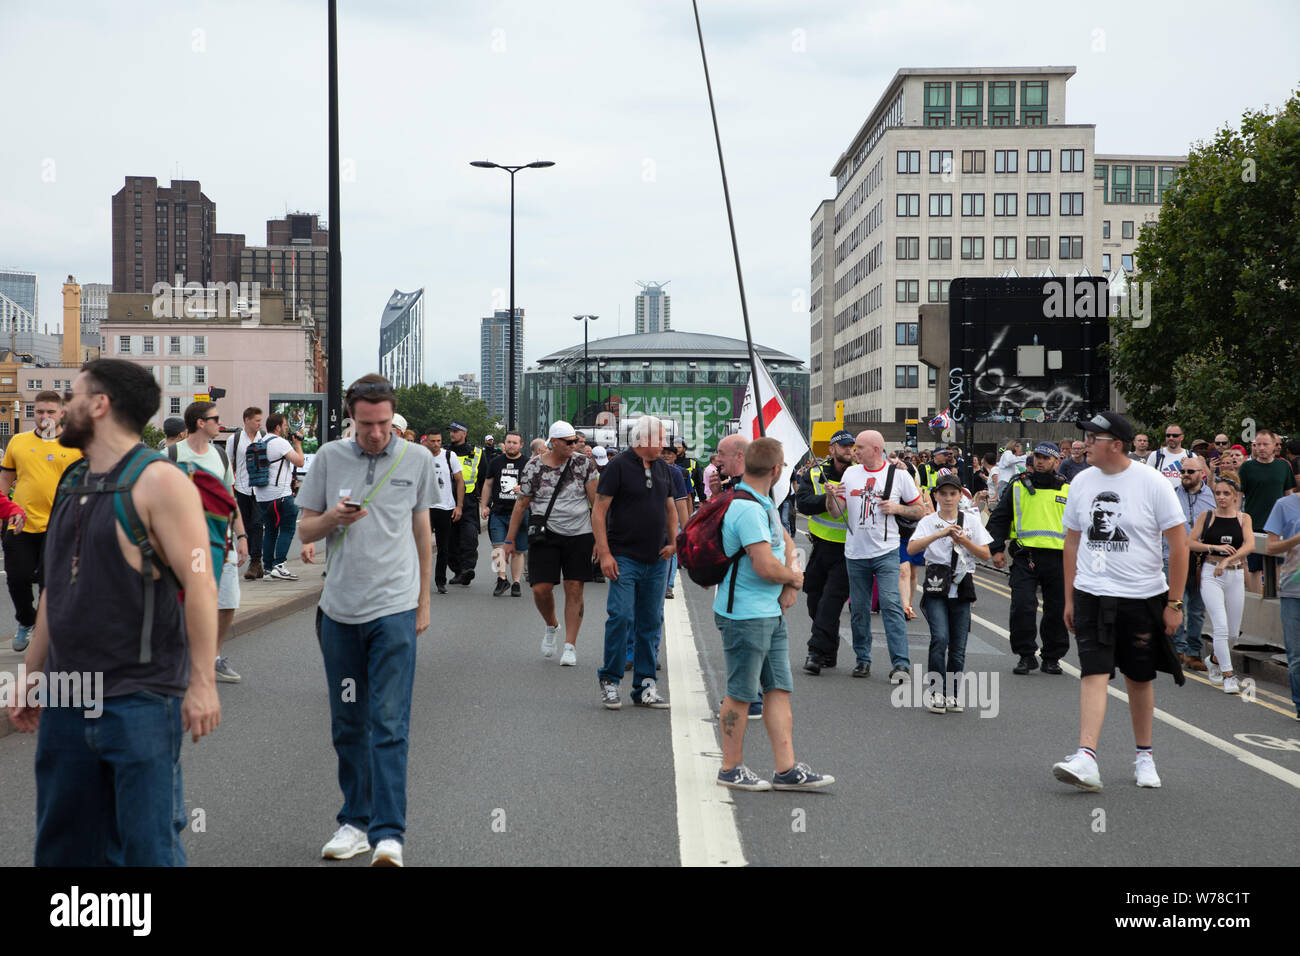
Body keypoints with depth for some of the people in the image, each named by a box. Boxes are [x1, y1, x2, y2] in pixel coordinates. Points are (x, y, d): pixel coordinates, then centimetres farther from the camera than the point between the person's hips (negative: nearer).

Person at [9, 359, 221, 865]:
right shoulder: (71, 488, 14)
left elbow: (199, 583, -16)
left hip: (140, 703, -8)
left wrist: (202, 682, -20)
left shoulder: (157, 482, -10)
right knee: (62, 845, 12)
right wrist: (30, 676, 21)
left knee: (149, 847, -1)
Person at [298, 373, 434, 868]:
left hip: (395, 608, -2)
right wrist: (332, 518, -13)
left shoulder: (417, 459, 3)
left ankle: (388, 834, -10)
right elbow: (305, 530, 10)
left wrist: (423, 600, 14)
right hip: (340, 609, 3)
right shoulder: (329, 457, 4)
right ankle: (356, 821, 22)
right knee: (347, 724, 10)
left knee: (389, 725, -9)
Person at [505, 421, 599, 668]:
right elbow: (521, 504, 5)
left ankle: (570, 646, 5)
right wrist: (509, 541, 5)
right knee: (541, 589, -7)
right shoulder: (534, 467, -1)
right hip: (545, 536, 0)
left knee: (574, 589, -2)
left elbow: (597, 502, 1)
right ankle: (551, 626, 24)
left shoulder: (584, 463, 0)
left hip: (579, 535, 0)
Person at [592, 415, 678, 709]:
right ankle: (610, 681, 2)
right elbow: (599, 511, -8)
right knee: (621, 617, -11)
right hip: (625, 560, -6)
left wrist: (674, 541, 8)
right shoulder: (619, 467, -6)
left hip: (657, 561, 6)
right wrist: (604, 553, -14)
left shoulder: (663, 468, 13)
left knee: (651, 623, 7)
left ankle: (645, 686, 13)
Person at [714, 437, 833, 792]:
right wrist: (793, 578, -4)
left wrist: (790, 582, 5)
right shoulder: (748, 509, -21)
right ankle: (731, 769, 13)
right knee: (741, 694, 1)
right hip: (745, 615, -10)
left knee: (779, 690, 9)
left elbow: (786, 542, 24)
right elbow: (766, 566, -27)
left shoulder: (763, 503, 13)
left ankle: (787, 769, 11)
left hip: (772, 613, 10)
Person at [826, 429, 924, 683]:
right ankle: (862, 660, 20)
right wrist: (832, 496, -13)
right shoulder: (850, 473, 9)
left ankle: (901, 664, -15)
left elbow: (920, 510, 6)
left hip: (886, 551, -4)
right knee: (859, 609, 8)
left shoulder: (898, 474, 0)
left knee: (891, 604, -13)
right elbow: (836, 511, 8)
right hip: (855, 552, 4)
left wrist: (897, 508, -11)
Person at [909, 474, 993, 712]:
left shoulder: (970, 522, 8)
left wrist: (964, 541, -11)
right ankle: (936, 692, -10)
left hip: (961, 587, 2)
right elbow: (912, 548, -12)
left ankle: (952, 694, 14)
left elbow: (985, 555, 4)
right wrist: (939, 534, -21)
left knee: (958, 645, 3)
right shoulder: (928, 521, 3)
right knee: (940, 637, -17)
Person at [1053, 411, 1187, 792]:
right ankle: (1086, 758, -20)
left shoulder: (1151, 482, -8)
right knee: (1094, 673, -11)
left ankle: (1144, 756, 26)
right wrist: (1069, 598, 12)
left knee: (1140, 678, 10)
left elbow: (1179, 543, -5)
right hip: (1092, 595, 2)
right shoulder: (1082, 482, 4)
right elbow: (1072, 542, 14)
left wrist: (1174, 601, -7)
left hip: (1142, 597, -2)